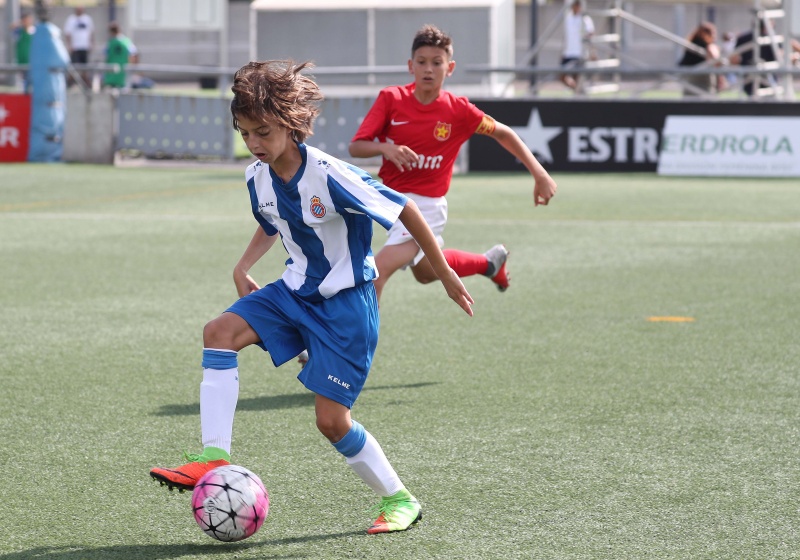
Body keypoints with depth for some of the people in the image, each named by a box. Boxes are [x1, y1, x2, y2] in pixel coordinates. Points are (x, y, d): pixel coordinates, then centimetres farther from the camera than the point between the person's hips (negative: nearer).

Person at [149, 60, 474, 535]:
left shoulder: (329, 176, -25)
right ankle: (215, 457, -17)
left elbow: (405, 210, -16)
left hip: (346, 300, -7)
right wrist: (244, 267, 8)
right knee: (220, 332, -16)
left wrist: (446, 274, -11)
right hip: (296, 291, 7)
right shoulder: (258, 179, -3)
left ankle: (399, 499, 14)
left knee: (332, 419, -7)